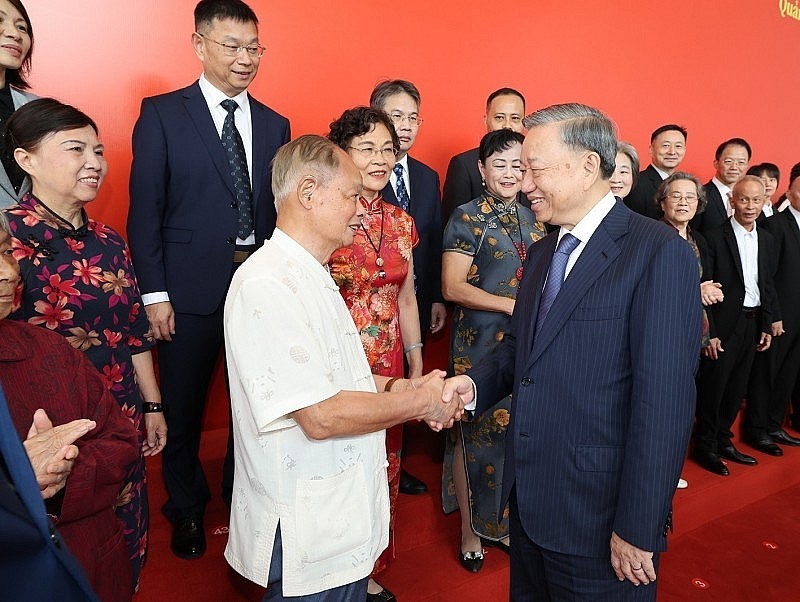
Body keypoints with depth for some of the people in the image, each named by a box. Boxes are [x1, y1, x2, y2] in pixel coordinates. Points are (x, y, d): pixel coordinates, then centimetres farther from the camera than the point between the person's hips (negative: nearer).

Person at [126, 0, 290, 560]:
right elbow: (145, 210, -4)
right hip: (190, 289, -2)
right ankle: (187, 507, 36)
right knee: (184, 406, 11)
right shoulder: (162, 114, -1)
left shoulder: (274, 124, 10)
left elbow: (279, 207, 9)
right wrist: (154, 294, -9)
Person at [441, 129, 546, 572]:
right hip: (480, 344, -5)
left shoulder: (533, 220, 11)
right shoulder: (467, 218, -6)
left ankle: (508, 522, 33)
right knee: (476, 432, 5)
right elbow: (452, 287, -14)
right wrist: (513, 306, -18)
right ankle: (470, 529, 24)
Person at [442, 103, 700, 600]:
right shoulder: (542, 251, 9)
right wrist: (475, 383, -5)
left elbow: (666, 401, -20)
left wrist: (638, 527, -18)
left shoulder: (660, 251, -16)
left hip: (599, 517, -7)